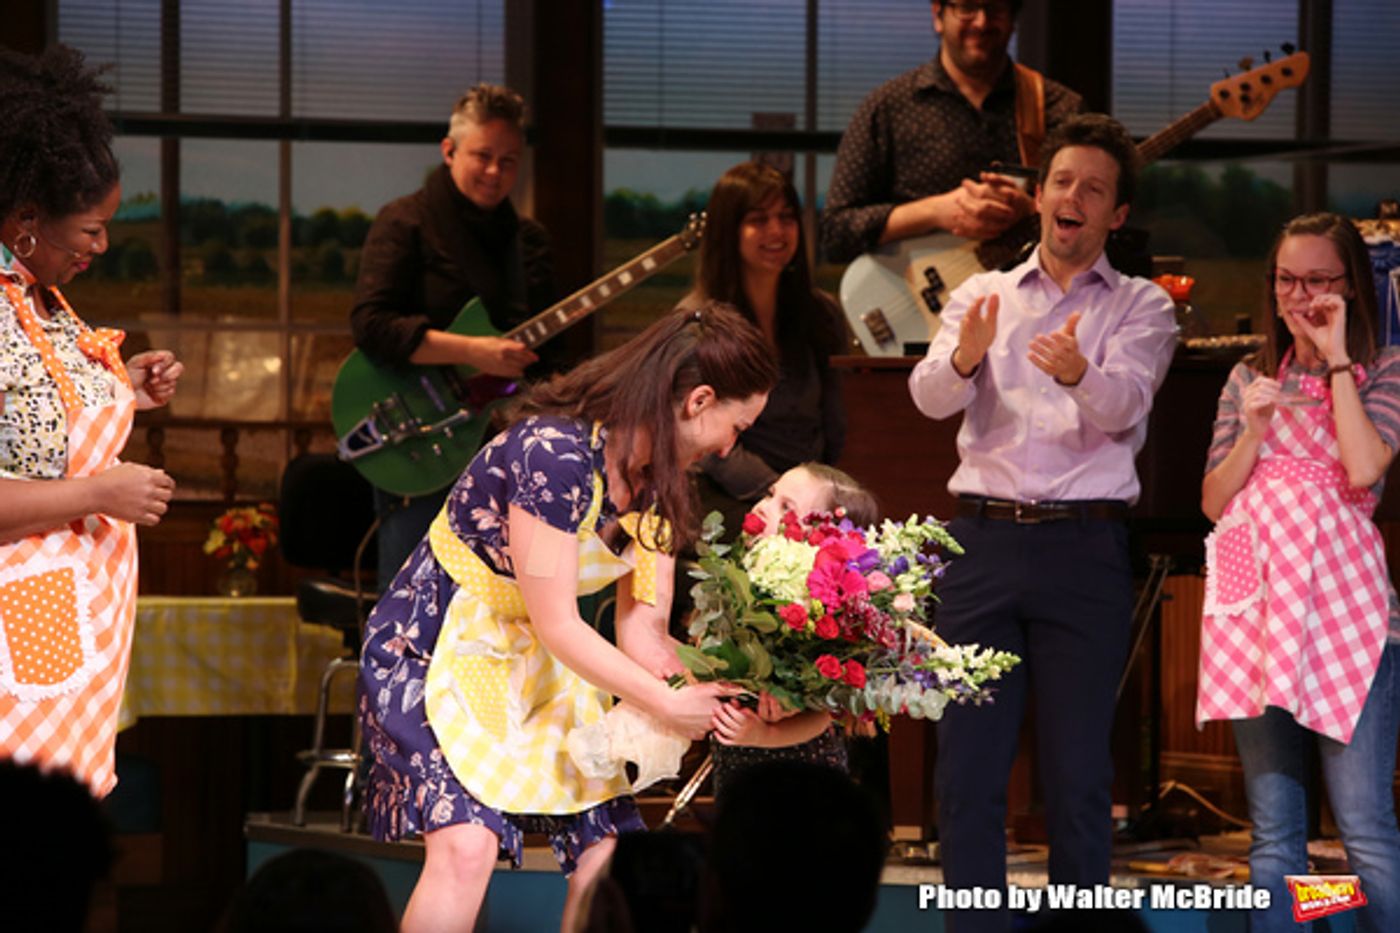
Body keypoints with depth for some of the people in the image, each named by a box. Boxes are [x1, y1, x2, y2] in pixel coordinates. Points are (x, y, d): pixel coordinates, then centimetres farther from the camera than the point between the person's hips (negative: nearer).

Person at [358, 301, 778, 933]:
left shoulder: (658, 478, 0)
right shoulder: (553, 454, -27)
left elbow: (642, 627, -4)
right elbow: (556, 626, -25)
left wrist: (707, 701, -23)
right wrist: (667, 704, -22)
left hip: (534, 667, 8)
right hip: (433, 650, -8)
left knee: (607, 857, -1)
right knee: (467, 843, -25)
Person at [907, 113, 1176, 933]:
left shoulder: (1142, 306, 9)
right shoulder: (983, 295, 15)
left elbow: (1123, 402, -11)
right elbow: (931, 395, -3)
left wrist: (1077, 373, -34)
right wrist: (965, 357, -26)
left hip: (1084, 547, -2)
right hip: (983, 536, 2)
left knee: (1078, 770, 0)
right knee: (967, 764, -1)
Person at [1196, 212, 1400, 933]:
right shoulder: (1250, 379, 17)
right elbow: (1213, 502, 13)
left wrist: (1336, 360, -6)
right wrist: (1254, 430, -3)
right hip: (1256, 607, 4)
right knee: (1273, 835, 5)